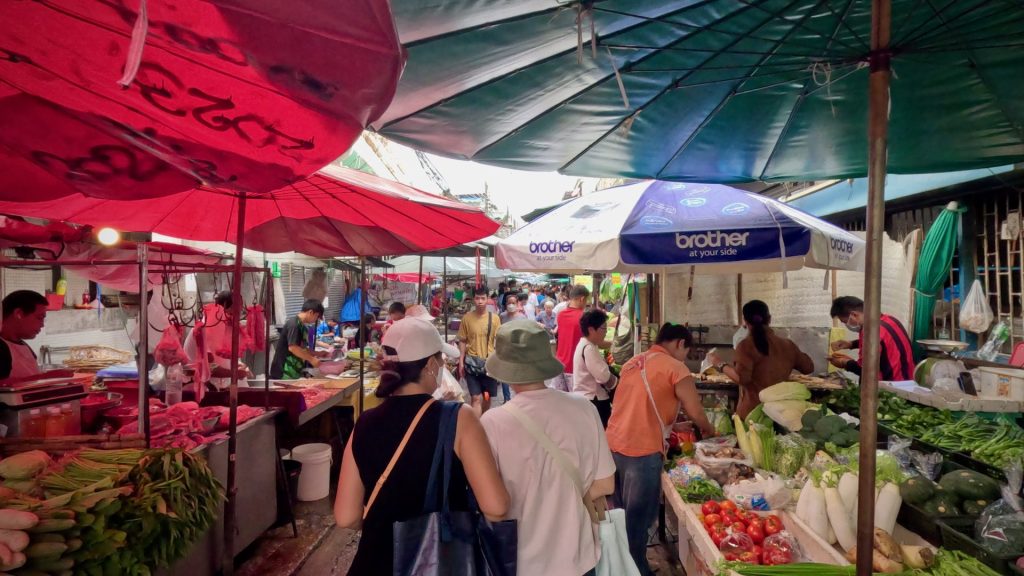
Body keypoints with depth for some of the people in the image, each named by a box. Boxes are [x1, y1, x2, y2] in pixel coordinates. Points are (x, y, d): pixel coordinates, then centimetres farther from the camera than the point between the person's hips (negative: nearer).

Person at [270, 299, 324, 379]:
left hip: (294, 370, 10)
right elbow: (292, 347, -23)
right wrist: (311, 359, -17)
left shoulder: (301, 325, 13)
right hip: (285, 371, -10)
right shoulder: (294, 324, -16)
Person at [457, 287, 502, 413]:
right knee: (476, 398, -6)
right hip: (472, 363, -1)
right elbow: (462, 341, 3)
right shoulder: (467, 317, -3)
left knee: (487, 397, 15)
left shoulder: (494, 318, -3)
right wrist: (461, 362, -1)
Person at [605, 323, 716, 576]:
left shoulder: (633, 362, 16)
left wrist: (671, 427, 28)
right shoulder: (676, 368, -6)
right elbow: (696, 414, -6)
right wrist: (708, 430, 15)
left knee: (622, 515, 21)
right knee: (638, 519, 7)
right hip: (642, 450, -7)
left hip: (614, 445, 8)